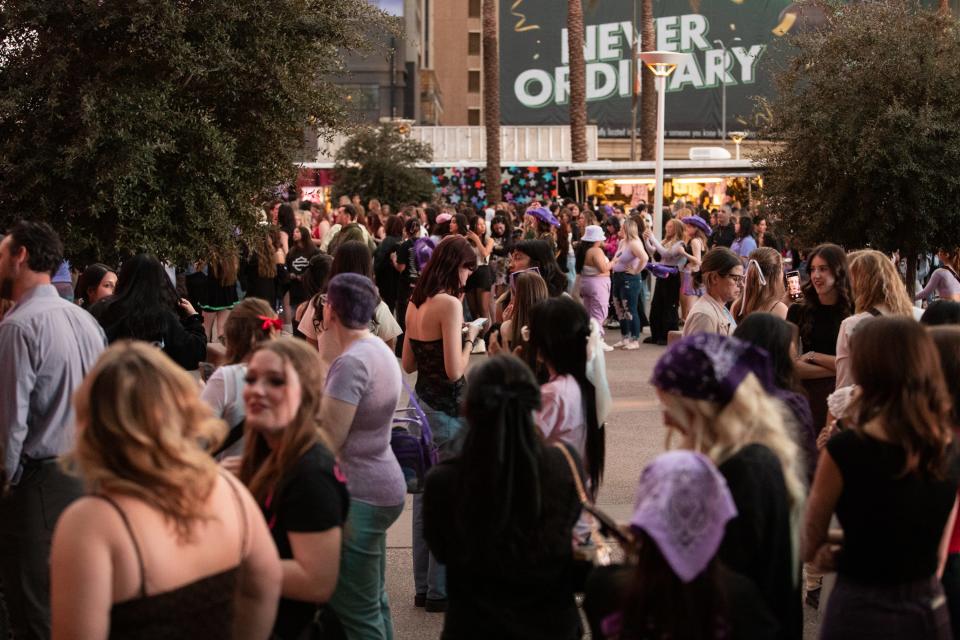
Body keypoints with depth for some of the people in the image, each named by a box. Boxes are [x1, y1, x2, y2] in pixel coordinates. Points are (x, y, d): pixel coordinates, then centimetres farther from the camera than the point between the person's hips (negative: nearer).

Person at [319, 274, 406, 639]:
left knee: (355, 610, -2)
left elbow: (326, 443, -21)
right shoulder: (379, 349, 8)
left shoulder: (351, 362, -22)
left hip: (359, 494, -10)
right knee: (373, 601, 20)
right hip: (382, 485, 10)